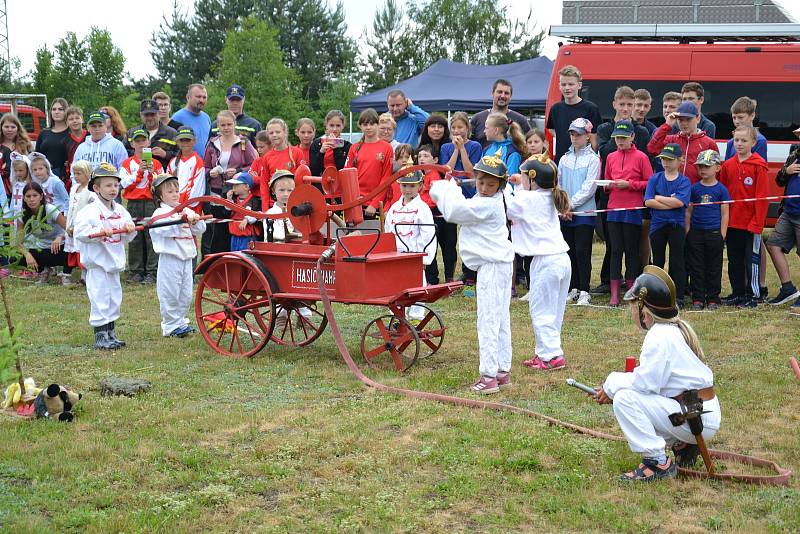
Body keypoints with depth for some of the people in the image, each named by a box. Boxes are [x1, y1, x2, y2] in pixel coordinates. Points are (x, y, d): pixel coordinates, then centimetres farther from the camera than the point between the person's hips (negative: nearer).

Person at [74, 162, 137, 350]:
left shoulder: (120, 210, 9)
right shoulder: (91, 210, -12)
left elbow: (128, 237, 12)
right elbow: (80, 231, -21)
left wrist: (129, 228, -9)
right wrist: (100, 231, -29)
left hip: (114, 262, 8)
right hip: (97, 263, -8)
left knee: (114, 299, 14)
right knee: (100, 300, -5)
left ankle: (111, 335, 23)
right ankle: (100, 337, 2)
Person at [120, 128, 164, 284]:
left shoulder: (155, 163, 9)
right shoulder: (127, 163, 9)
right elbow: (124, 183, -3)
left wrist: (152, 173, -9)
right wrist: (139, 172, -10)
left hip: (151, 202, -1)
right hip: (133, 204, 1)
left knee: (152, 236, -6)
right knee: (134, 238, 1)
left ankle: (151, 272, -3)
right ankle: (136, 272, 8)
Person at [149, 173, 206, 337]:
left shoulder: (186, 211, 13)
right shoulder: (160, 212, -4)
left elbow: (200, 229, 10)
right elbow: (162, 228, -24)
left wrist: (195, 220, -11)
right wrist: (179, 224, -35)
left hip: (187, 257, 6)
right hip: (170, 258, -6)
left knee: (186, 294, 13)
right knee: (170, 293, -2)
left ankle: (180, 322, 25)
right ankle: (170, 326, 6)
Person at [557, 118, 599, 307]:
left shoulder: (593, 159, -2)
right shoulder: (564, 159, 13)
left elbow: (589, 188, -10)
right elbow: (557, 185, 11)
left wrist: (570, 204, -12)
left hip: (584, 212, -5)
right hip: (564, 214, 5)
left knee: (582, 252, -7)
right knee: (570, 252, 8)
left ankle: (584, 292, -3)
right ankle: (573, 289, 16)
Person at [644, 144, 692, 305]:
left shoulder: (684, 181, -2)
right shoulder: (654, 179, 4)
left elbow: (679, 202, -17)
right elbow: (648, 201, -8)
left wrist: (659, 198, -9)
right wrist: (671, 204, -12)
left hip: (677, 226, -2)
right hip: (657, 225, 2)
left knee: (677, 262, 2)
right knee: (657, 261, 10)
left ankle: (678, 296, 6)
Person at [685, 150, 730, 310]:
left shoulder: (721, 189, 0)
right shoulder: (694, 188, 6)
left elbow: (725, 213, 1)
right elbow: (689, 211, 9)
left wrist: (722, 235, -4)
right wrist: (687, 231, 3)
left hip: (714, 233, -2)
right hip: (696, 232, 2)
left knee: (714, 268, 5)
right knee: (696, 268, 4)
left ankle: (713, 298, 12)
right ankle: (698, 298, 10)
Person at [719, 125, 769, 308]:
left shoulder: (758, 166, -9)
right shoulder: (727, 165, 6)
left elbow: (762, 197, -11)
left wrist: (758, 223, -15)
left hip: (751, 223, -5)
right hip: (732, 223, 5)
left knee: (751, 260, 2)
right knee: (734, 261, 13)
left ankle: (752, 296, 10)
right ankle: (737, 293, 24)